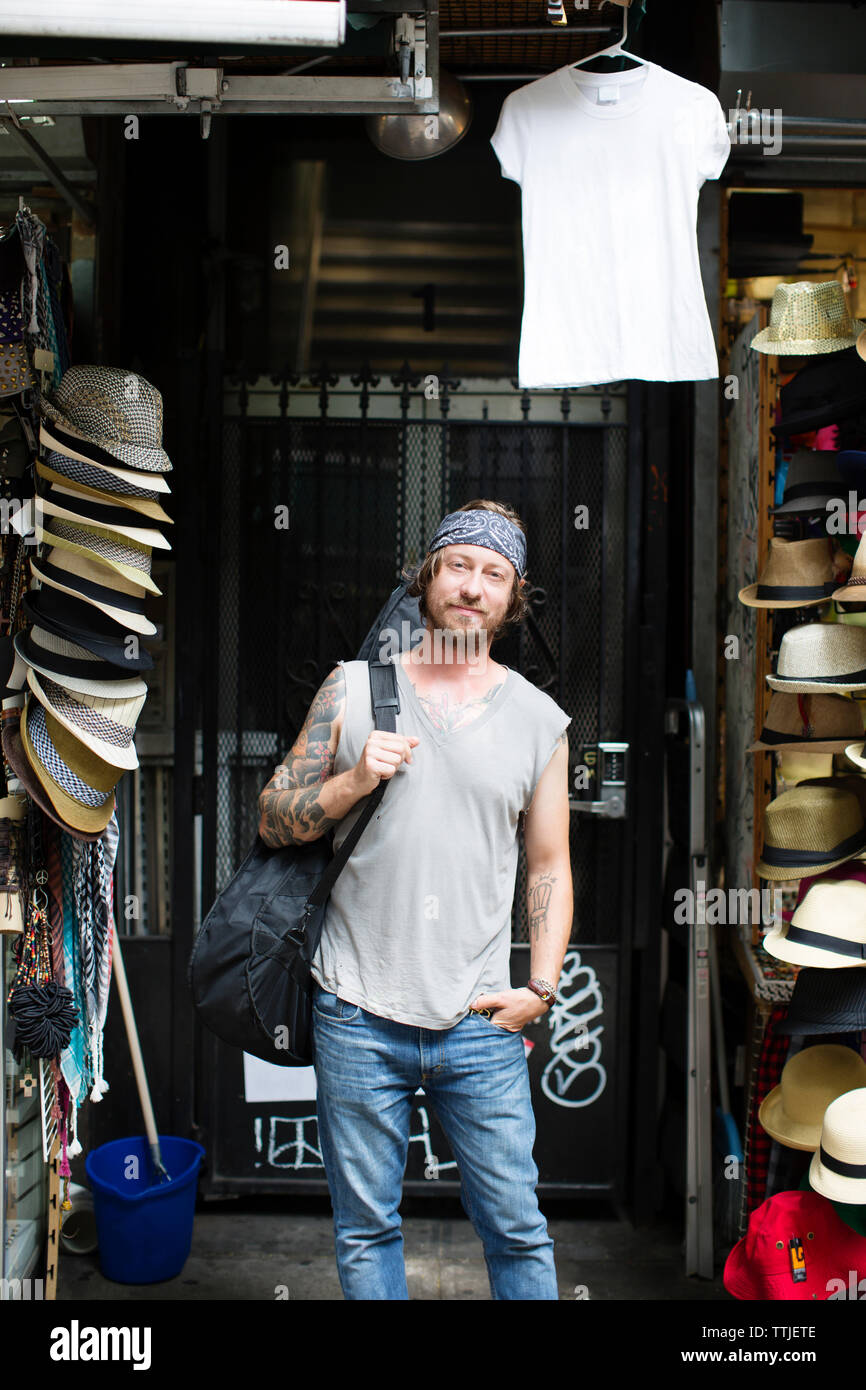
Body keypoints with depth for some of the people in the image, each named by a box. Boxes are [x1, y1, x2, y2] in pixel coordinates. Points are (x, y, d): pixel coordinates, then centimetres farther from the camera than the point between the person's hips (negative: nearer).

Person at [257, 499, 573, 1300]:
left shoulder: (539, 720, 5)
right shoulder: (354, 687, 3)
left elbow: (551, 866, 10)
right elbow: (273, 819, 4)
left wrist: (541, 988, 0)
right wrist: (354, 781, -13)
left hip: (479, 1025, 1)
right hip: (358, 1019, 0)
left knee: (517, 1228, 8)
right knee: (365, 1229, 12)